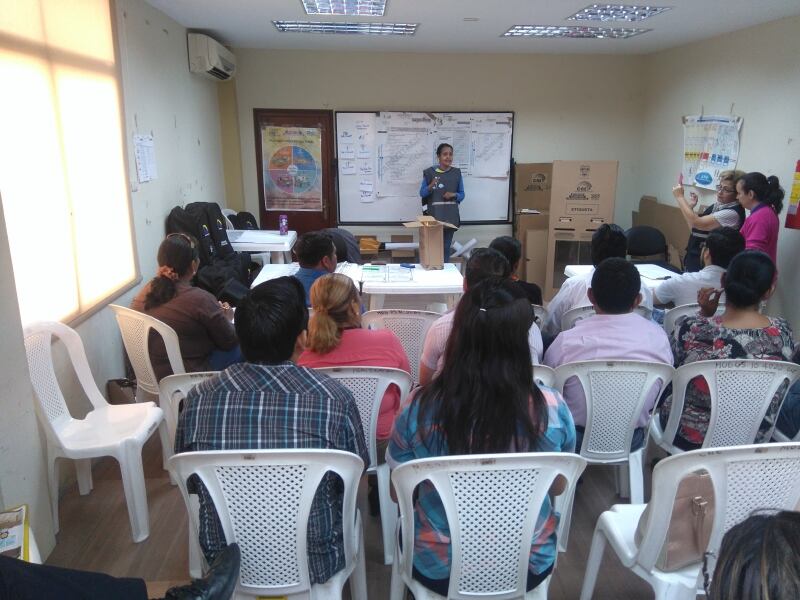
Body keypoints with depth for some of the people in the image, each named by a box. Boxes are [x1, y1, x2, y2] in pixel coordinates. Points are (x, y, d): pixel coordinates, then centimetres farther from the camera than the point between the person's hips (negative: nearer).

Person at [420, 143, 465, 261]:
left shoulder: (457, 173, 6)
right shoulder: (429, 172, -1)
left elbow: (462, 195, 12)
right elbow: (422, 193, 1)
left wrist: (453, 194, -10)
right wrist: (430, 186, -18)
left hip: (450, 216, 2)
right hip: (434, 216, -2)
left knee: (446, 247, 6)